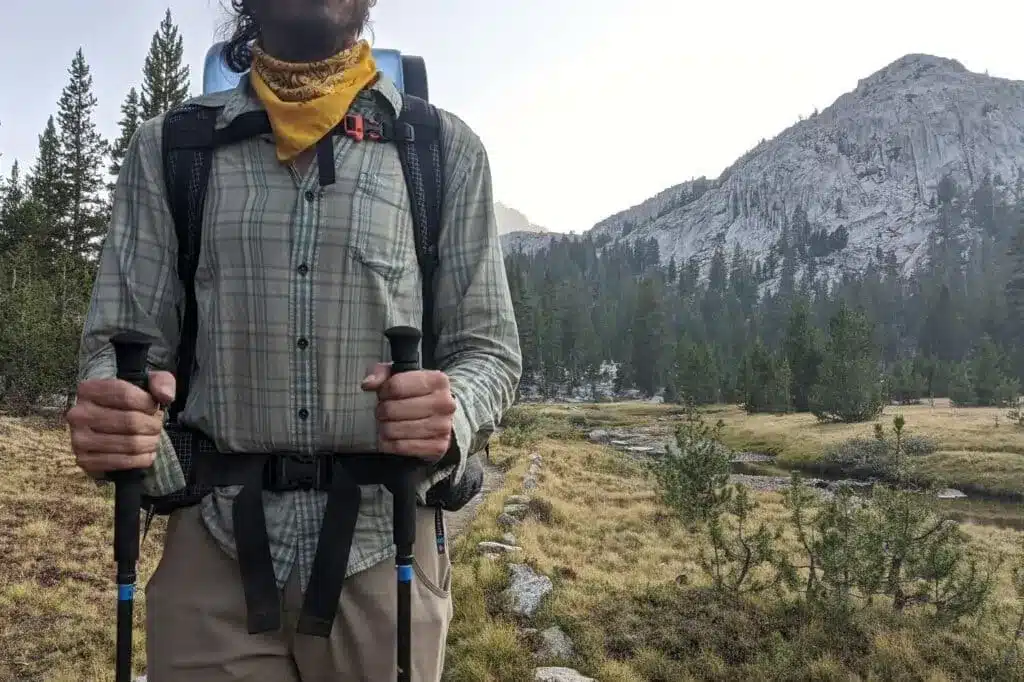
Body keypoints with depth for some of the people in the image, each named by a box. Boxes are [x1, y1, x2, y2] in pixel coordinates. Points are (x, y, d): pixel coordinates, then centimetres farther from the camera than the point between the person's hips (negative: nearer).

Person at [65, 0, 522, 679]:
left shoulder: (446, 148, 3)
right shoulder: (167, 149, 5)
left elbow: (489, 350, 2)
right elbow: (120, 341, 4)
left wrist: (452, 414, -21)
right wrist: (108, 415, -19)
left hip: (385, 558, 0)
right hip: (210, 555, 1)